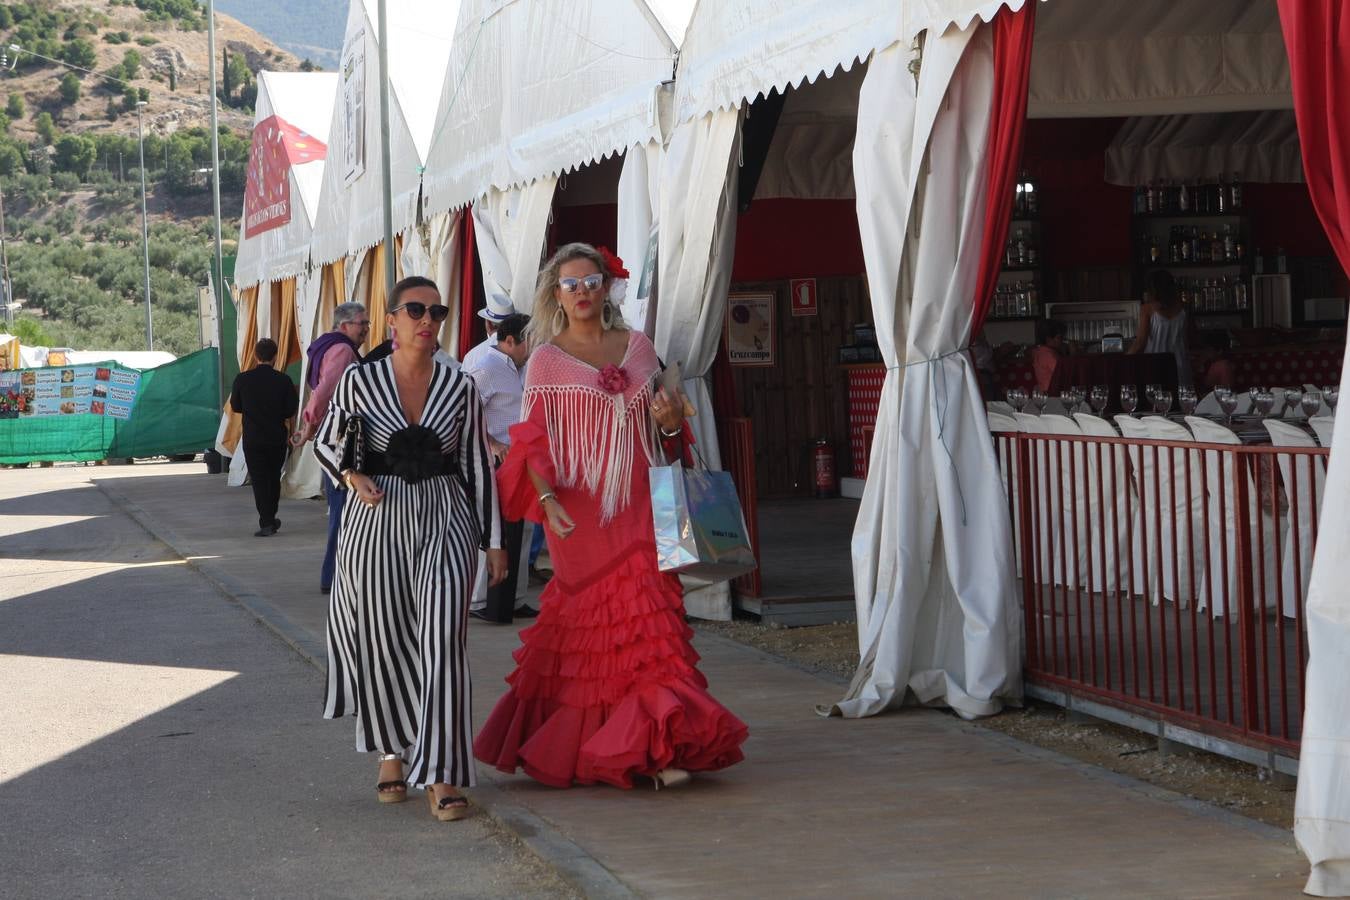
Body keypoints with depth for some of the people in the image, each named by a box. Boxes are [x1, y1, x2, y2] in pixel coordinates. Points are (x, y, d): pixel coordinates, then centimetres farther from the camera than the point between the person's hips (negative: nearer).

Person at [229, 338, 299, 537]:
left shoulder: (242, 379, -8)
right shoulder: (283, 380, -9)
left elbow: (235, 406, 3)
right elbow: (292, 410, -7)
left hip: (252, 438, -1)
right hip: (277, 438, 1)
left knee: (259, 480, 2)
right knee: (274, 478, 17)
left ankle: (266, 523, -7)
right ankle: (270, 519, 27)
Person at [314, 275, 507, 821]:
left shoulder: (459, 387, 3)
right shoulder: (360, 380, 1)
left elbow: (478, 465, 8)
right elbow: (325, 442, 14)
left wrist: (493, 540, 7)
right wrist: (352, 477, -7)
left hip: (445, 520, 0)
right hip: (377, 520, 0)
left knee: (443, 641, -11)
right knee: (382, 641, 7)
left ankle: (441, 776, -9)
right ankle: (392, 754, 28)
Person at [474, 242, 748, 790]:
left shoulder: (637, 348, 12)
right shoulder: (547, 360, 3)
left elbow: (662, 438, 20)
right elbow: (532, 441, -1)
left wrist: (671, 420, -3)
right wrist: (548, 499, -15)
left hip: (637, 511, 3)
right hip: (579, 511, -3)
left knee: (649, 617, -4)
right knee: (587, 625, -2)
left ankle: (657, 748, -4)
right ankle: (573, 749, 8)